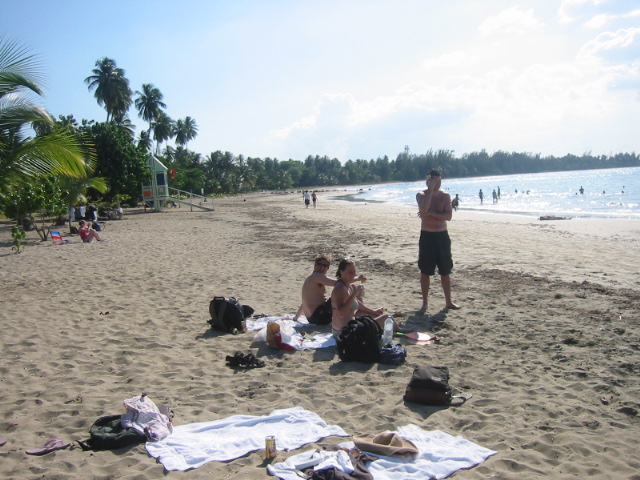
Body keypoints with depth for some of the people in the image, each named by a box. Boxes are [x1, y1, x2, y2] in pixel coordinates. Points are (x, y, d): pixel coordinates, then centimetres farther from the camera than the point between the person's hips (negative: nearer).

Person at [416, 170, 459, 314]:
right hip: (427, 236, -2)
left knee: (445, 271, 8)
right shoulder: (421, 195, -2)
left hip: (442, 236, 2)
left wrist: (430, 213, -18)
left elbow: (448, 216, -10)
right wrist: (430, 189, -20)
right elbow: (423, 208, -24)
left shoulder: (445, 196, 3)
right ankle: (425, 303, 11)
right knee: (425, 271, 1)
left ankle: (448, 302, 20)